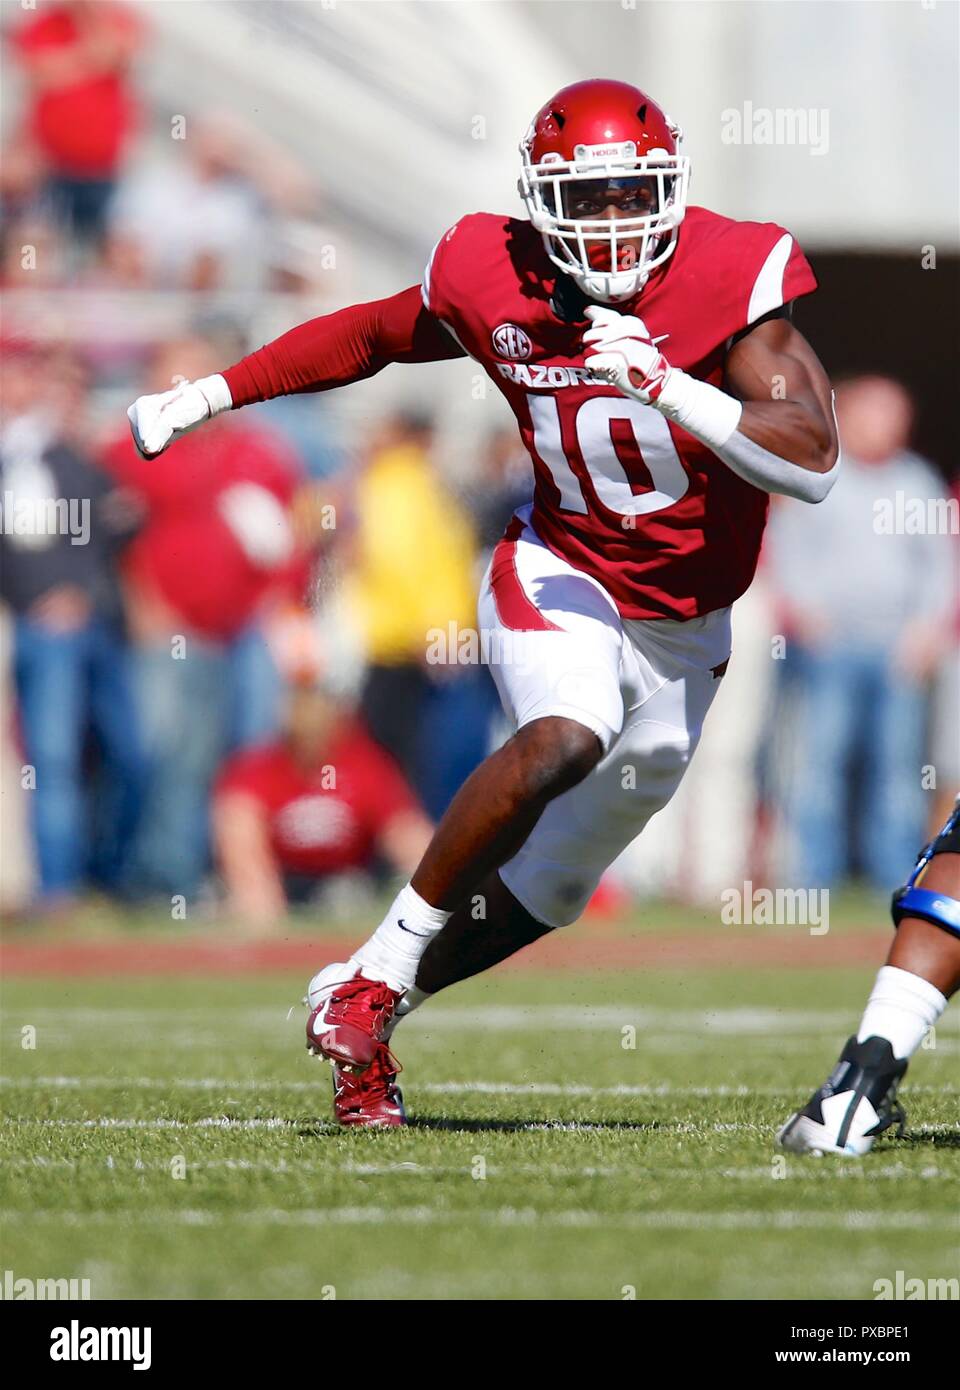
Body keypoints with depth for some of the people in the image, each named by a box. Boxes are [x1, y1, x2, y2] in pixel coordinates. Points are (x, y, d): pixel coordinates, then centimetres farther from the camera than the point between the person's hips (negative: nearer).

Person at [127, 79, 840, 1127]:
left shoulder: (732, 277, -19)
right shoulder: (491, 281, -11)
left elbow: (814, 466, -26)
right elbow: (374, 335, 10)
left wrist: (664, 384, -38)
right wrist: (205, 396, 12)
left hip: (683, 629, 1)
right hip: (559, 573, -1)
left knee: (554, 884, 10)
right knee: (565, 738, -34)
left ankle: (358, 1009, 30)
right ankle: (384, 964, -20)